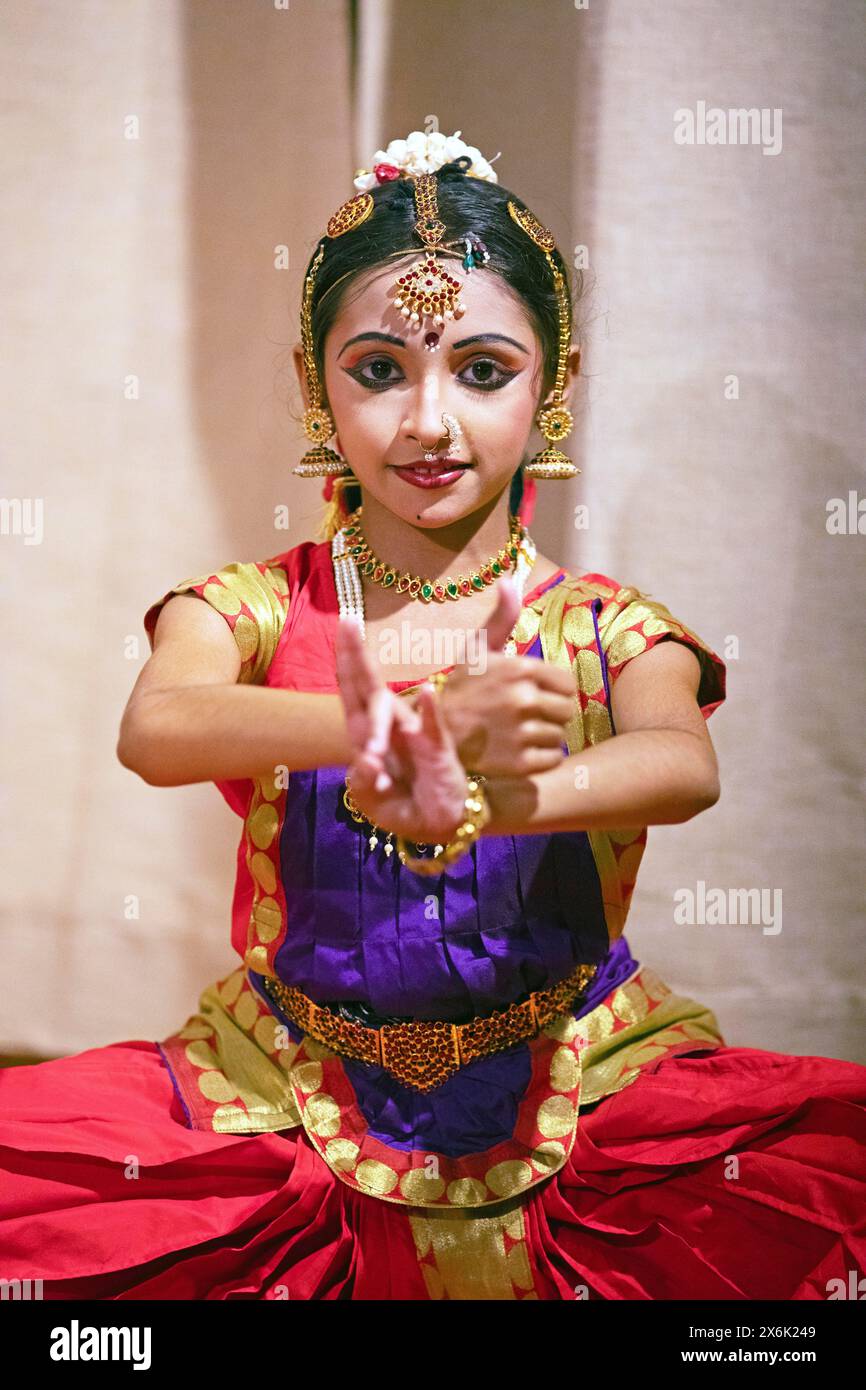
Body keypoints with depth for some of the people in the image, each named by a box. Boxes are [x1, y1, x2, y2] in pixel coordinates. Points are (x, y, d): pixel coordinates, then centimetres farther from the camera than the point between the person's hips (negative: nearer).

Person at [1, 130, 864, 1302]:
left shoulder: (606, 628, -3)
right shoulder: (254, 609, -3)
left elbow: (685, 765, -24)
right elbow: (153, 733, -25)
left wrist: (486, 801, -47)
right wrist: (398, 724, -44)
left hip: (570, 1097, 0)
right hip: (295, 1103, 0)